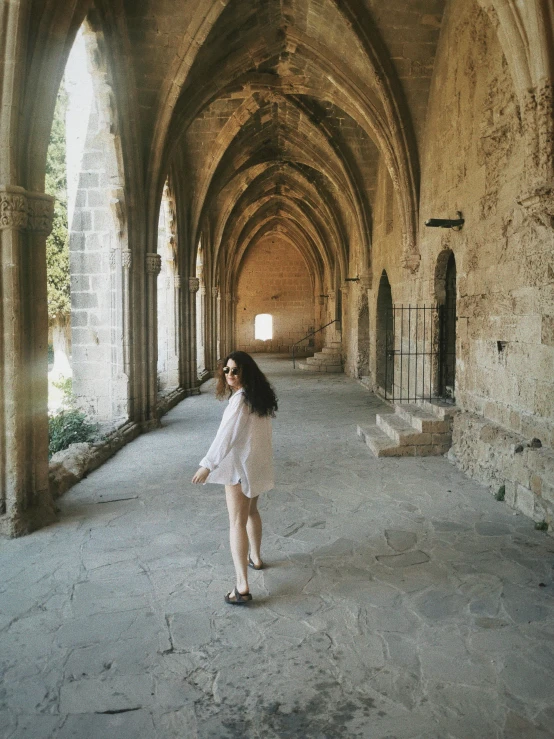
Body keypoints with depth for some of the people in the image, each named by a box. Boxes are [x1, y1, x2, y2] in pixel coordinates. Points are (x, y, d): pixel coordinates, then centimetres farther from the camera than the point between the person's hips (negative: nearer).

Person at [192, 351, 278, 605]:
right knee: (251, 511, 27)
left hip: (240, 465, -9)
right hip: (259, 463, 9)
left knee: (237, 522, -8)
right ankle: (255, 558, 45)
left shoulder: (240, 399, -22)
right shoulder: (260, 395, 6)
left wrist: (207, 465, -27)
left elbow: (227, 435, -28)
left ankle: (242, 586, -11)